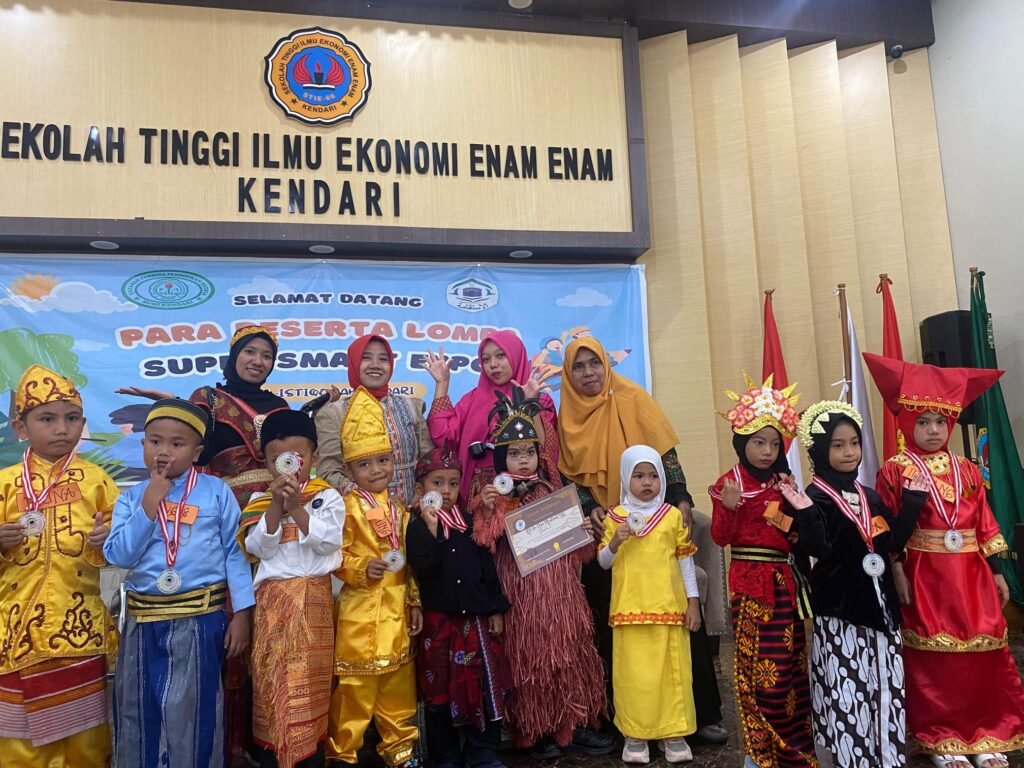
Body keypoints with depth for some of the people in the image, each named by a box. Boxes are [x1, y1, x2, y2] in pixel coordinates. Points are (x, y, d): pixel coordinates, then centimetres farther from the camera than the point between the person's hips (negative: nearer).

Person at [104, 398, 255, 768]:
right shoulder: (131, 498, 3)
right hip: (142, 621, 4)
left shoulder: (216, 491, -5)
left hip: (199, 619, -3)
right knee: (138, 712, 18)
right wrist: (148, 508, -16)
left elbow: (234, 552, -4)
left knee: (191, 712, 7)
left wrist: (241, 613, -6)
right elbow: (119, 556, -7)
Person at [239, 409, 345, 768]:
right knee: (271, 678, 8)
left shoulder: (327, 497, 1)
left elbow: (327, 542, -12)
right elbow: (260, 548, -6)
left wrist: (296, 508, -17)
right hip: (272, 599, 2)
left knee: (310, 679, 3)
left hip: (313, 598, -2)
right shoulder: (260, 501, 6)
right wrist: (276, 506, -16)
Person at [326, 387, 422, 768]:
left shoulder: (399, 508, 9)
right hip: (360, 608, -6)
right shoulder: (347, 507, -9)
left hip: (397, 608, 6)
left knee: (398, 683, 16)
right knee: (355, 685, 2)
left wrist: (415, 601, 13)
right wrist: (362, 569, -27)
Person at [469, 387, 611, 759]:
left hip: (560, 586, 4)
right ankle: (535, 730, 18)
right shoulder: (496, 496, -5)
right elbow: (486, 546, -15)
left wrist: (584, 533, -4)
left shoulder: (552, 491, 8)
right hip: (522, 589, -4)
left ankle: (575, 724, 22)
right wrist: (486, 511, -27)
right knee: (530, 655, 4)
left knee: (569, 650, 9)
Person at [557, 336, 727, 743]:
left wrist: (681, 500, -15)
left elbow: (665, 453, -4)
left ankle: (698, 712, 13)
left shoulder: (631, 399, -1)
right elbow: (569, 473, 5)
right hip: (604, 535, 2)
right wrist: (591, 509, -11)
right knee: (614, 625, 8)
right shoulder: (568, 415, 6)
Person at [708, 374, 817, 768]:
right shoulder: (729, 482, -5)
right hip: (751, 580, -5)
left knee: (791, 664, 12)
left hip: (786, 580, 5)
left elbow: (797, 532, 13)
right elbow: (721, 536, -9)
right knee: (762, 667, -1)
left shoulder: (783, 481, 9)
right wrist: (728, 507, -26)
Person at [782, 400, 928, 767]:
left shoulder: (870, 496, 11)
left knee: (885, 689, 13)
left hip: (879, 604, 7)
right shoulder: (816, 497, -11)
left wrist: (912, 501, 3)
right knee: (847, 692, -3)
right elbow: (818, 550, -21)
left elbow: (894, 543, 4)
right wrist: (803, 513, -36)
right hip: (840, 608, -7)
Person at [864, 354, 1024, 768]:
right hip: (924, 576, -4)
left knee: (983, 653, 10)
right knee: (932, 659, 6)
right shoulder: (895, 471, -6)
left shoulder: (967, 470, 9)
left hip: (971, 574, 4)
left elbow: (984, 522, 10)